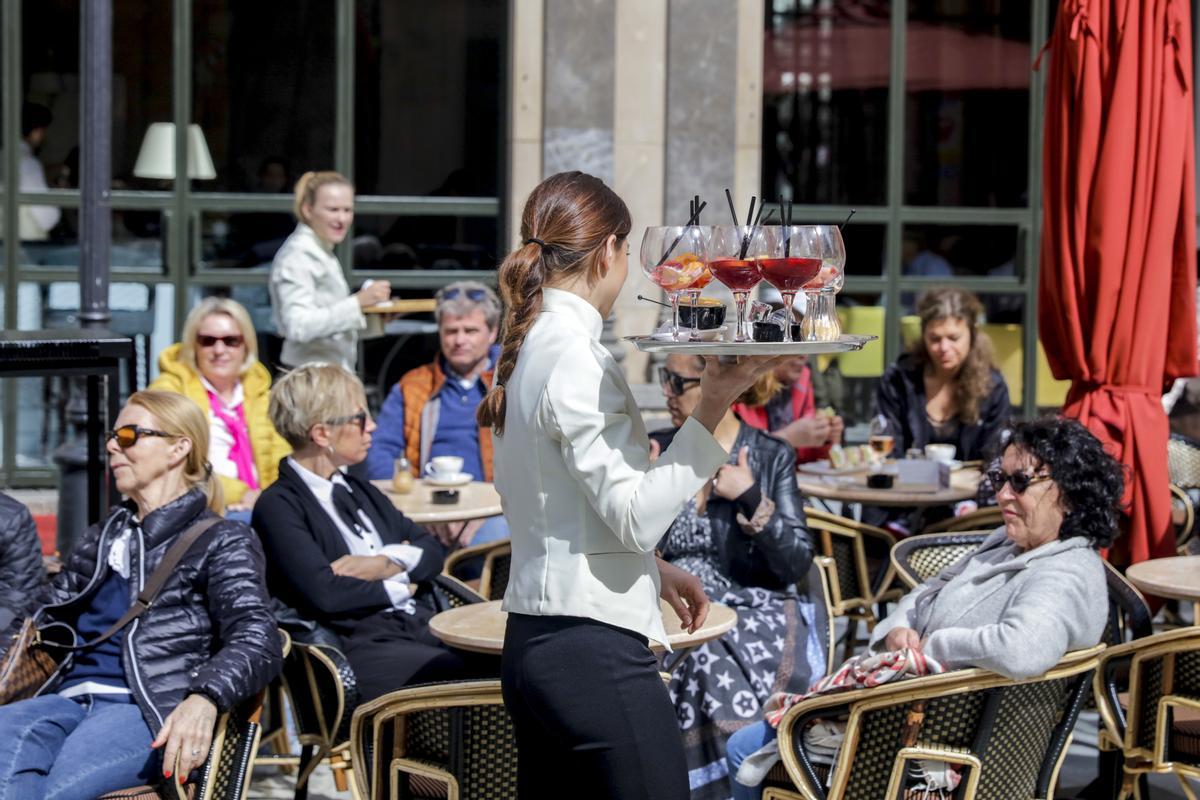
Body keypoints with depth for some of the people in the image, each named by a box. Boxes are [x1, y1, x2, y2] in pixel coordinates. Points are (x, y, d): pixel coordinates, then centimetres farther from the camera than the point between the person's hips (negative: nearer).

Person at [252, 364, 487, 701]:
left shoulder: (358, 490, 24)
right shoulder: (278, 506, -2)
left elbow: (433, 551, 21)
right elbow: (324, 593, -16)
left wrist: (387, 562, -1)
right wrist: (400, 589, 0)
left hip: (421, 629, 8)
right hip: (360, 647, -8)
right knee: (469, 676, -32)